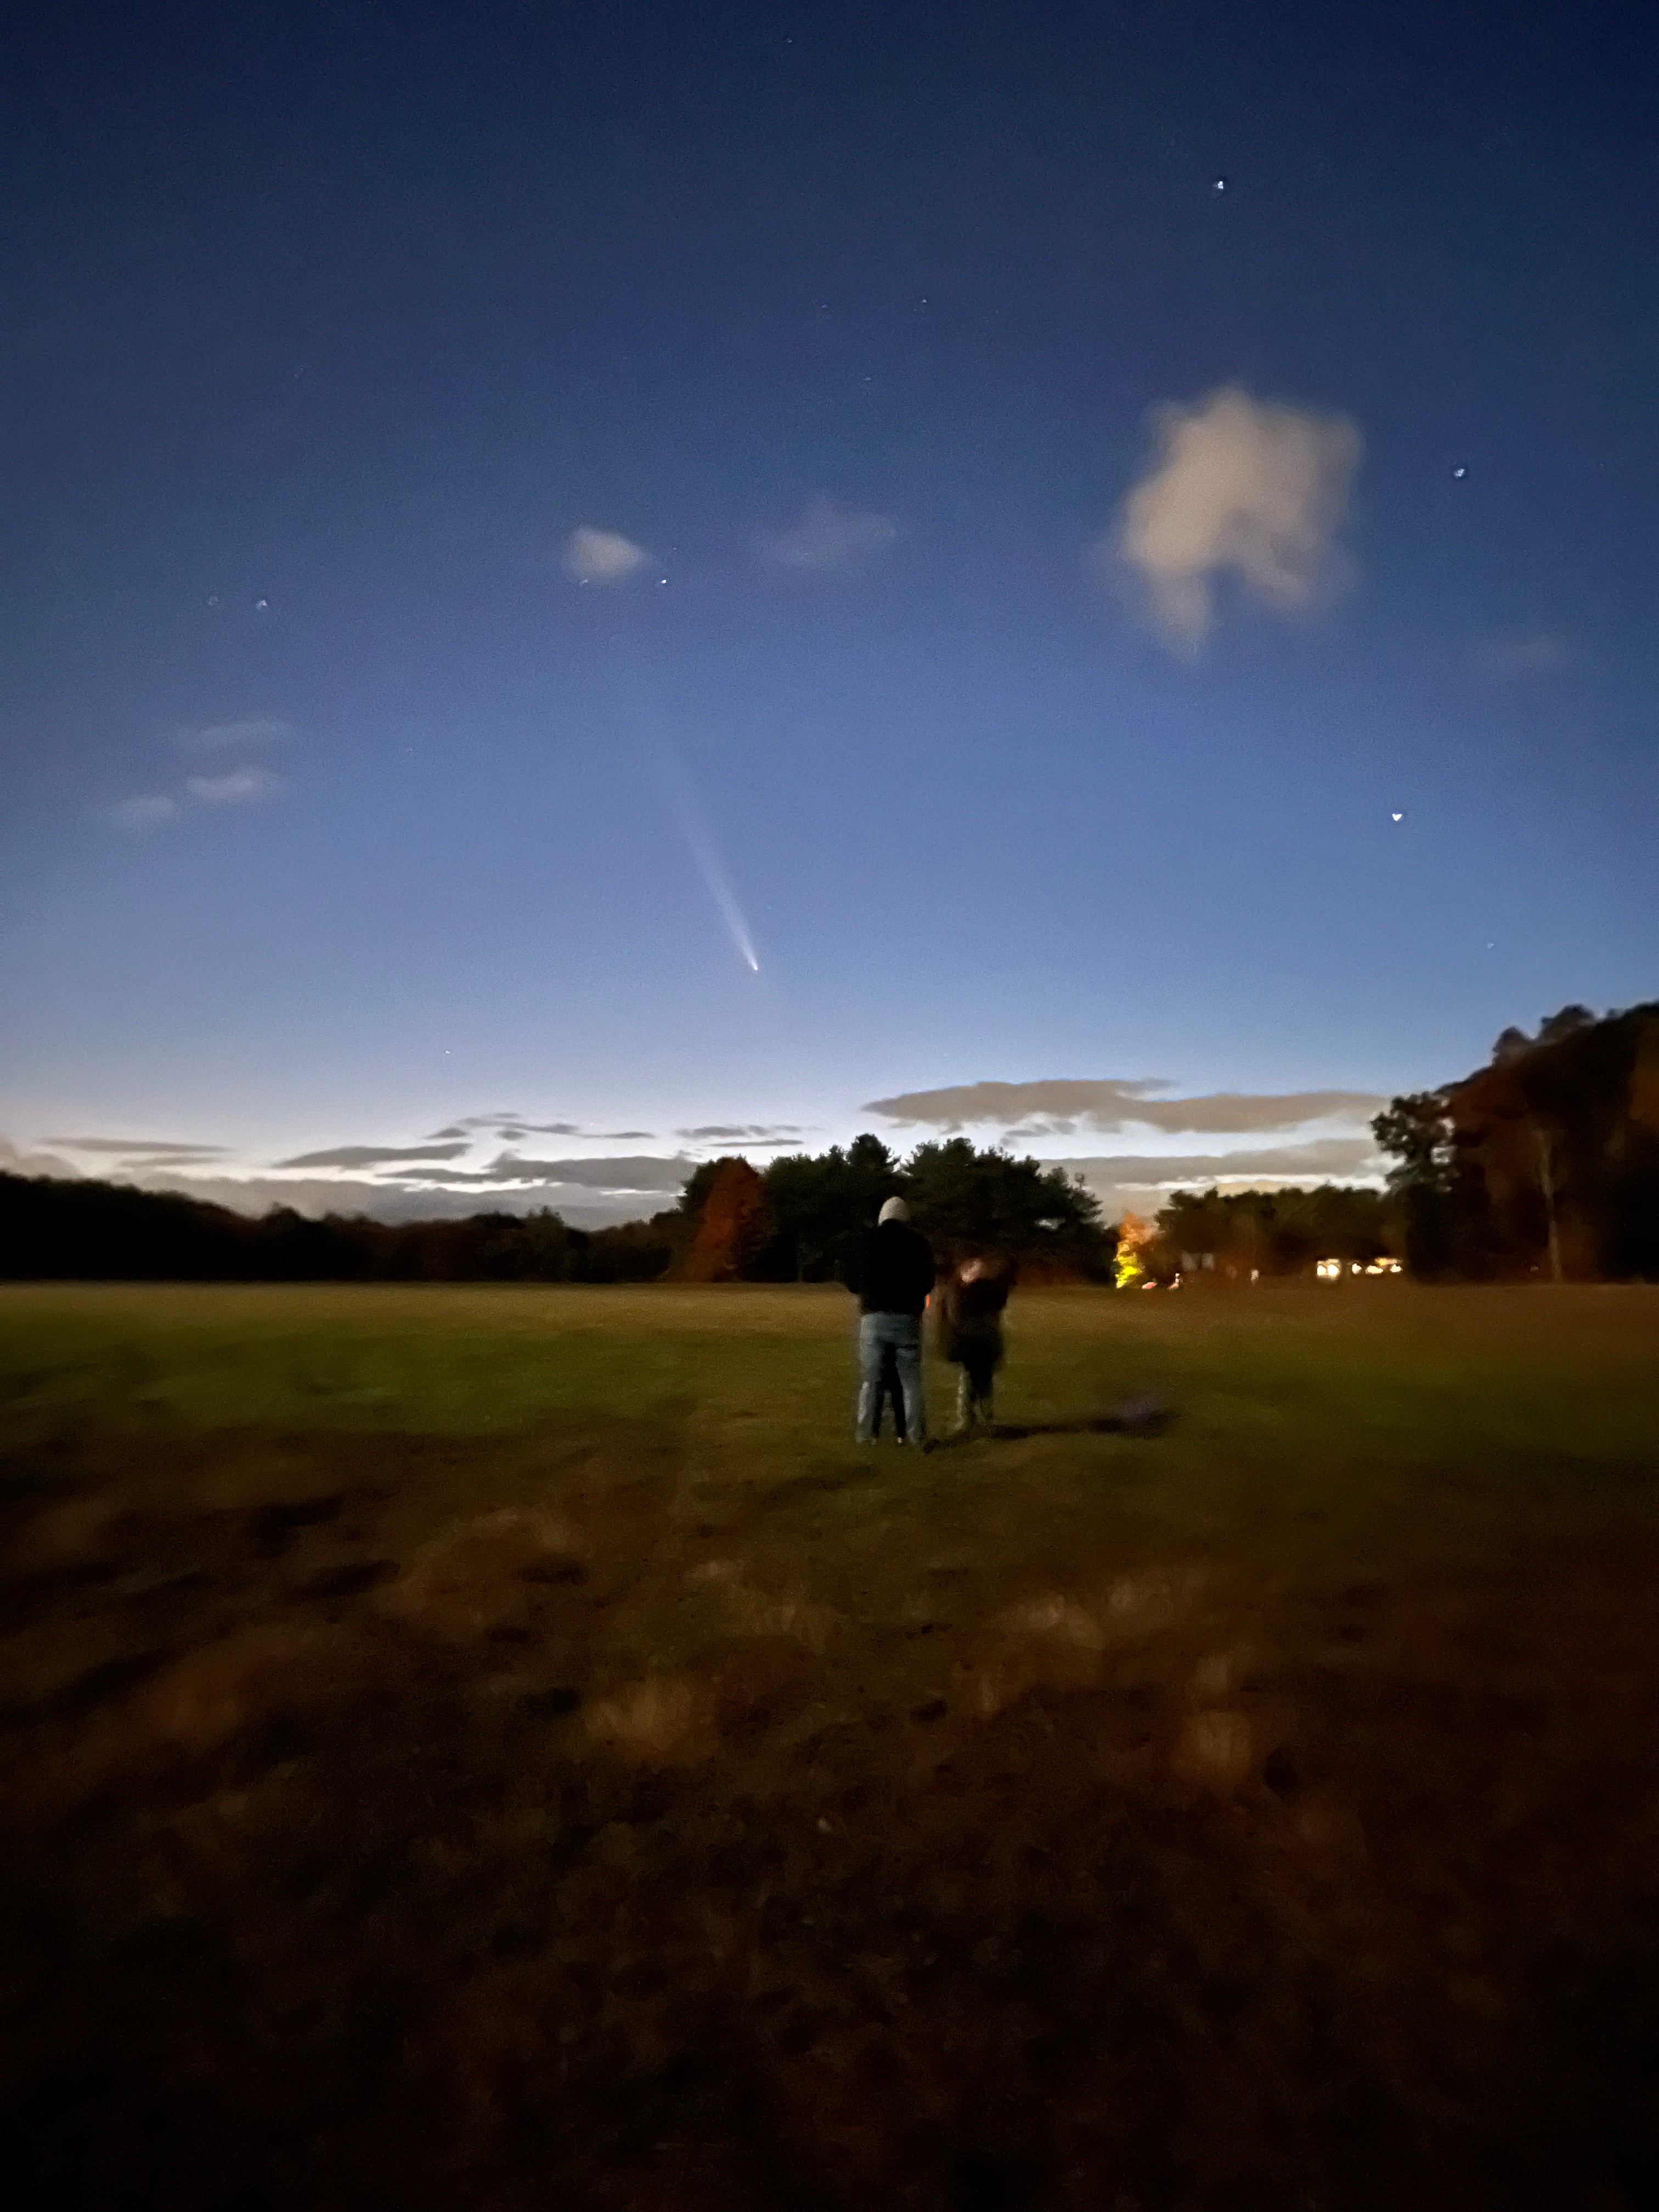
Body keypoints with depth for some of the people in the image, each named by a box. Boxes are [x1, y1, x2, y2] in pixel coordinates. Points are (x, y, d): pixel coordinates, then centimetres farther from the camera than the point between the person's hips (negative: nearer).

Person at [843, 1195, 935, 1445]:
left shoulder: (867, 1239, 4)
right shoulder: (918, 1241, 4)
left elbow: (851, 1281, 8)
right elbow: (928, 1281, 9)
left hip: (873, 1318, 0)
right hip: (907, 1318, 0)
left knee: (870, 1380, 7)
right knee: (911, 1381, 5)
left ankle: (866, 1434, 6)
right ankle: (916, 1436, 3)